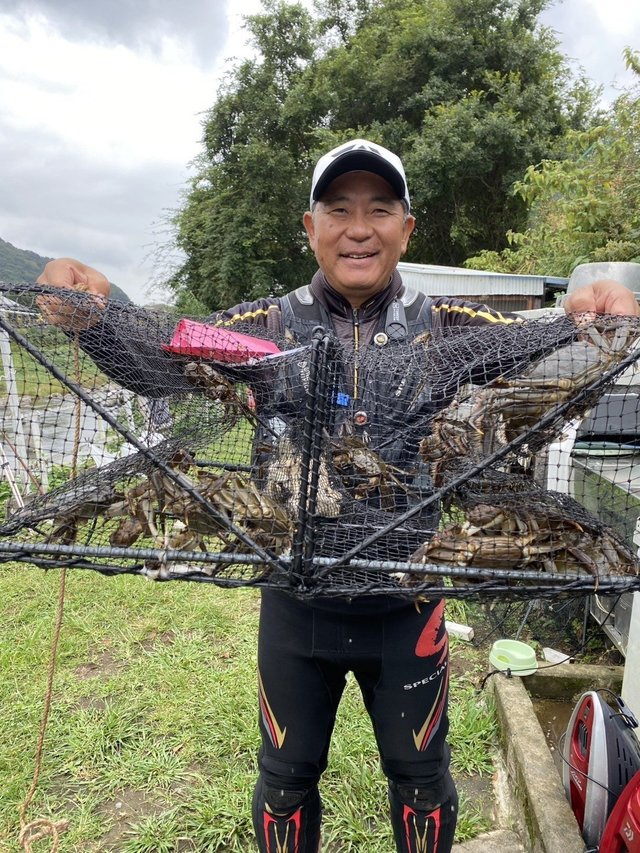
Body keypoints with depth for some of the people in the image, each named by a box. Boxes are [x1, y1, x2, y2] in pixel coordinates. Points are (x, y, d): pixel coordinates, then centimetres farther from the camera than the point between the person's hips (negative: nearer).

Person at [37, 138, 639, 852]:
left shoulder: (446, 325, -6)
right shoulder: (267, 324, -6)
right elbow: (155, 359, -15)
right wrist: (90, 313, -34)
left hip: (406, 602, 0)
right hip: (296, 601, 1)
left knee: (420, 777, 22)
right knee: (286, 777, 22)